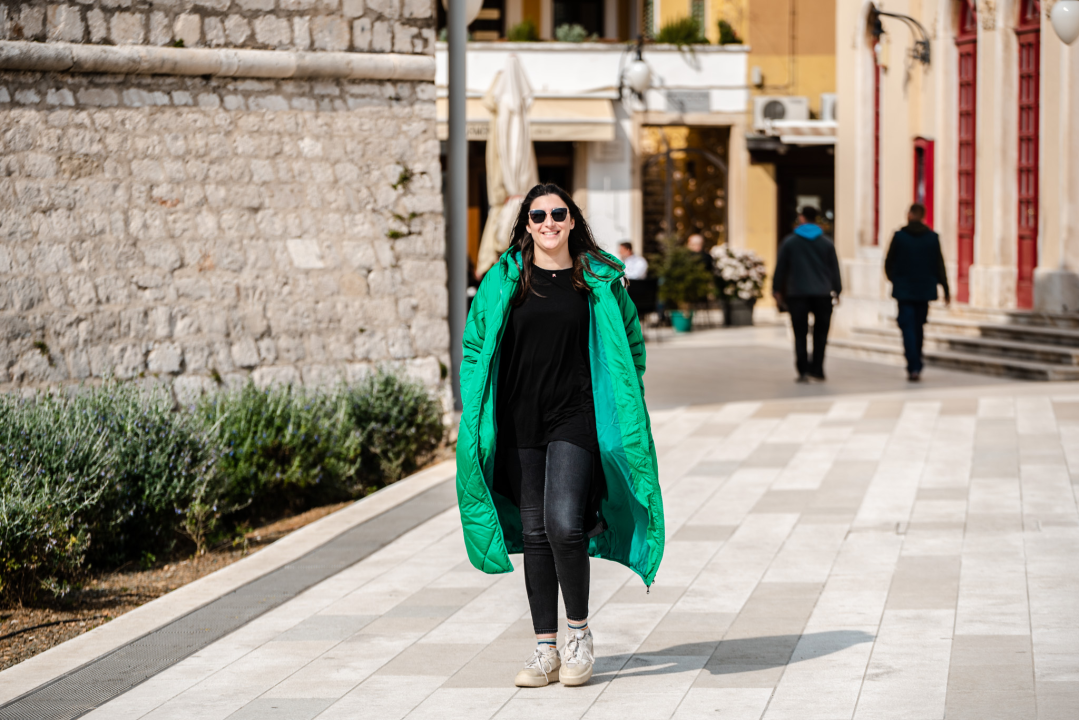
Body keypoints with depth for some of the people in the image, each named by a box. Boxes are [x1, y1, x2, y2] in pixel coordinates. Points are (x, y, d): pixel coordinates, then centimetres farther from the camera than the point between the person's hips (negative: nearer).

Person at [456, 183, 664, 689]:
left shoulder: (599, 281, 4)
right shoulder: (503, 282, 6)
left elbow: (631, 344, 14)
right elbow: (475, 347, 12)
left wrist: (621, 408, 7)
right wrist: (477, 415, 4)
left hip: (576, 420, -2)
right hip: (519, 424, 2)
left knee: (563, 525, -16)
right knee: (535, 534, 4)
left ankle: (579, 632, 4)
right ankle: (546, 649, 11)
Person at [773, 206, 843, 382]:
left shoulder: (789, 241, 1)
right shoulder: (826, 242, 4)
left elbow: (780, 268, 4)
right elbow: (834, 269, 7)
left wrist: (777, 290, 14)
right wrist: (837, 291, 14)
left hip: (797, 295, -1)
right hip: (822, 294, 1)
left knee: (800, 334, 1)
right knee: (820, 333, 9)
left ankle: (803, 371, -6)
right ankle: (816, 369, 4)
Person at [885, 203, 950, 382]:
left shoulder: (899, 236, -7)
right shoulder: (932, 238, -1)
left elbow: (889, 262, 0)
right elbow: (940, 266, 1)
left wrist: (893, 279, 20)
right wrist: (946, 290, 8)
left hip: (904, 291, -2)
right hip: (924, 290, 2)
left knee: (908, 328, -3)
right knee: (918, 328, 15)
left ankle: (913, 368, -15)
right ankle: (916, 366, 20)